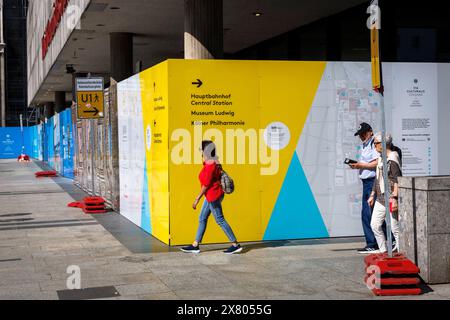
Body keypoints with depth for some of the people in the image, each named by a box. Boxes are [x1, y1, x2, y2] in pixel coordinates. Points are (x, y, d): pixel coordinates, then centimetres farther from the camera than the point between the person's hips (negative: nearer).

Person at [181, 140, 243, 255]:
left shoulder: (209, 165, -21)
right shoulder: (214, 162, 7)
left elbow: (206, 185, -20)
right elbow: (219, 176, 15)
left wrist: (197, 199, -15)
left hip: (213, 196, -10)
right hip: (212, 195, 10)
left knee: (220, 220, -3)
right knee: (202, 219, 13)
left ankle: (236, 245, 3)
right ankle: (195, 245, 19)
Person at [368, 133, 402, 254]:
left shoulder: (392, 158, -12)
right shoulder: (381, 158, 16)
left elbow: (397, 179, -17)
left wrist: (395, 198, -23)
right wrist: (372, 195, 23)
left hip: (390, 199, -9)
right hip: (380, 198, 9)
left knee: (395, 228, -4)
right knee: (375, 225, 8)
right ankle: (383, 251, 17)